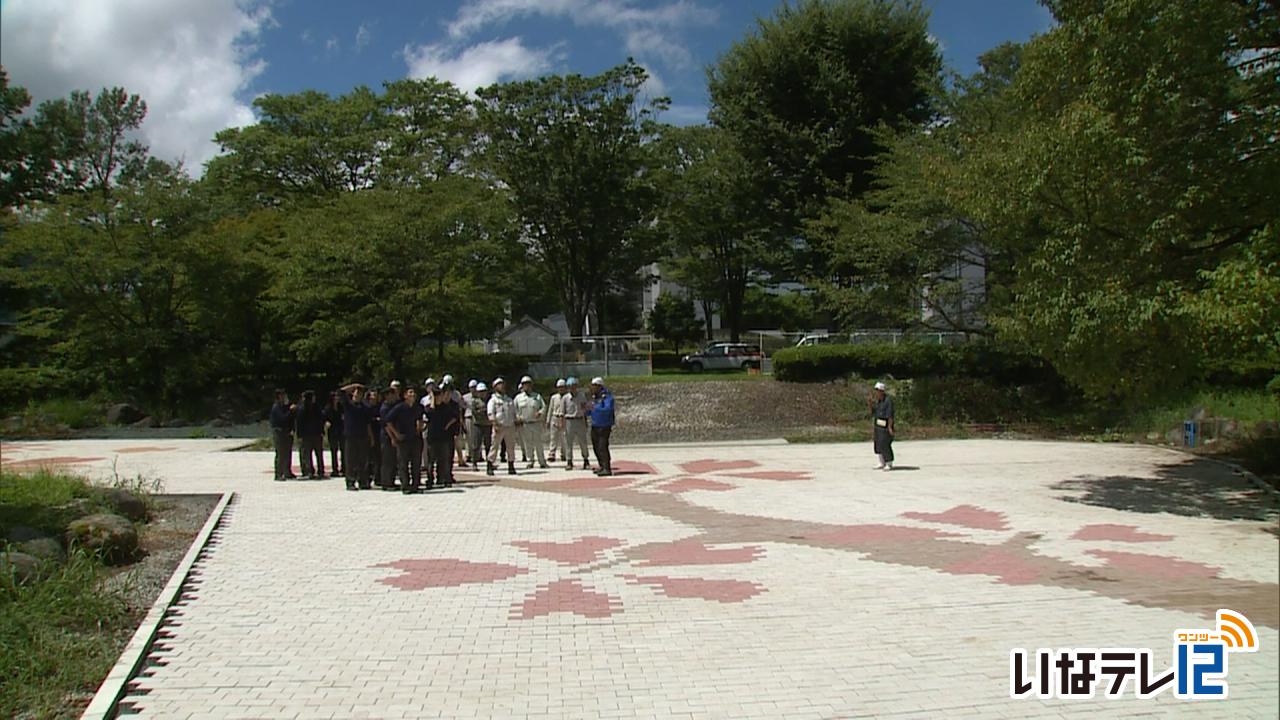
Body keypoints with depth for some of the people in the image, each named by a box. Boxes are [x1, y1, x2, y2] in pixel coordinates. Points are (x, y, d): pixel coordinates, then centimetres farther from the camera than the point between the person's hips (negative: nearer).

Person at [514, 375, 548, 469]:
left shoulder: (537, 396, 10)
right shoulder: (518, 397, 11)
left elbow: (544, 407, 7)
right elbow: (514, 410, 10)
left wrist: (540, 413, -12)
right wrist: (517, 417, -8)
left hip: (536, 423, 0)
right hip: (524, 424, 0)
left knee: (538, 444, -1)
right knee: (527, 444, 2)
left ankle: (542, 462, 5)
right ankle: (529, 462, 10)